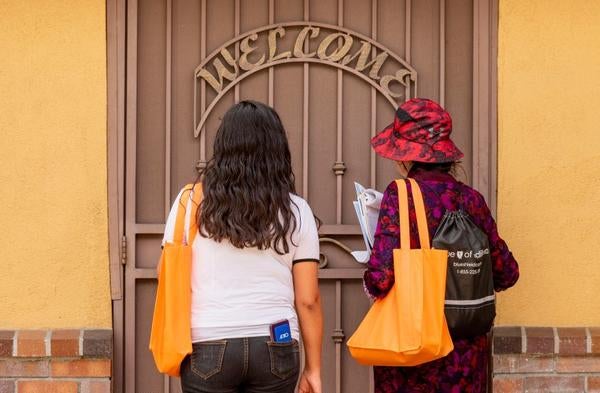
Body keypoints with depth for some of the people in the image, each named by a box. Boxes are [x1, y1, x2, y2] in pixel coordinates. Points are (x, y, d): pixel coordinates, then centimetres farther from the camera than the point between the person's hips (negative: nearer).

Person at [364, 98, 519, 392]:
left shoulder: (399, 195, -12)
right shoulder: (471, 199, 0)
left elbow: (380, 276, -21)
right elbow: (506, 274, 6)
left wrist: (372, 286, 1)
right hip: (466, 351, 4)